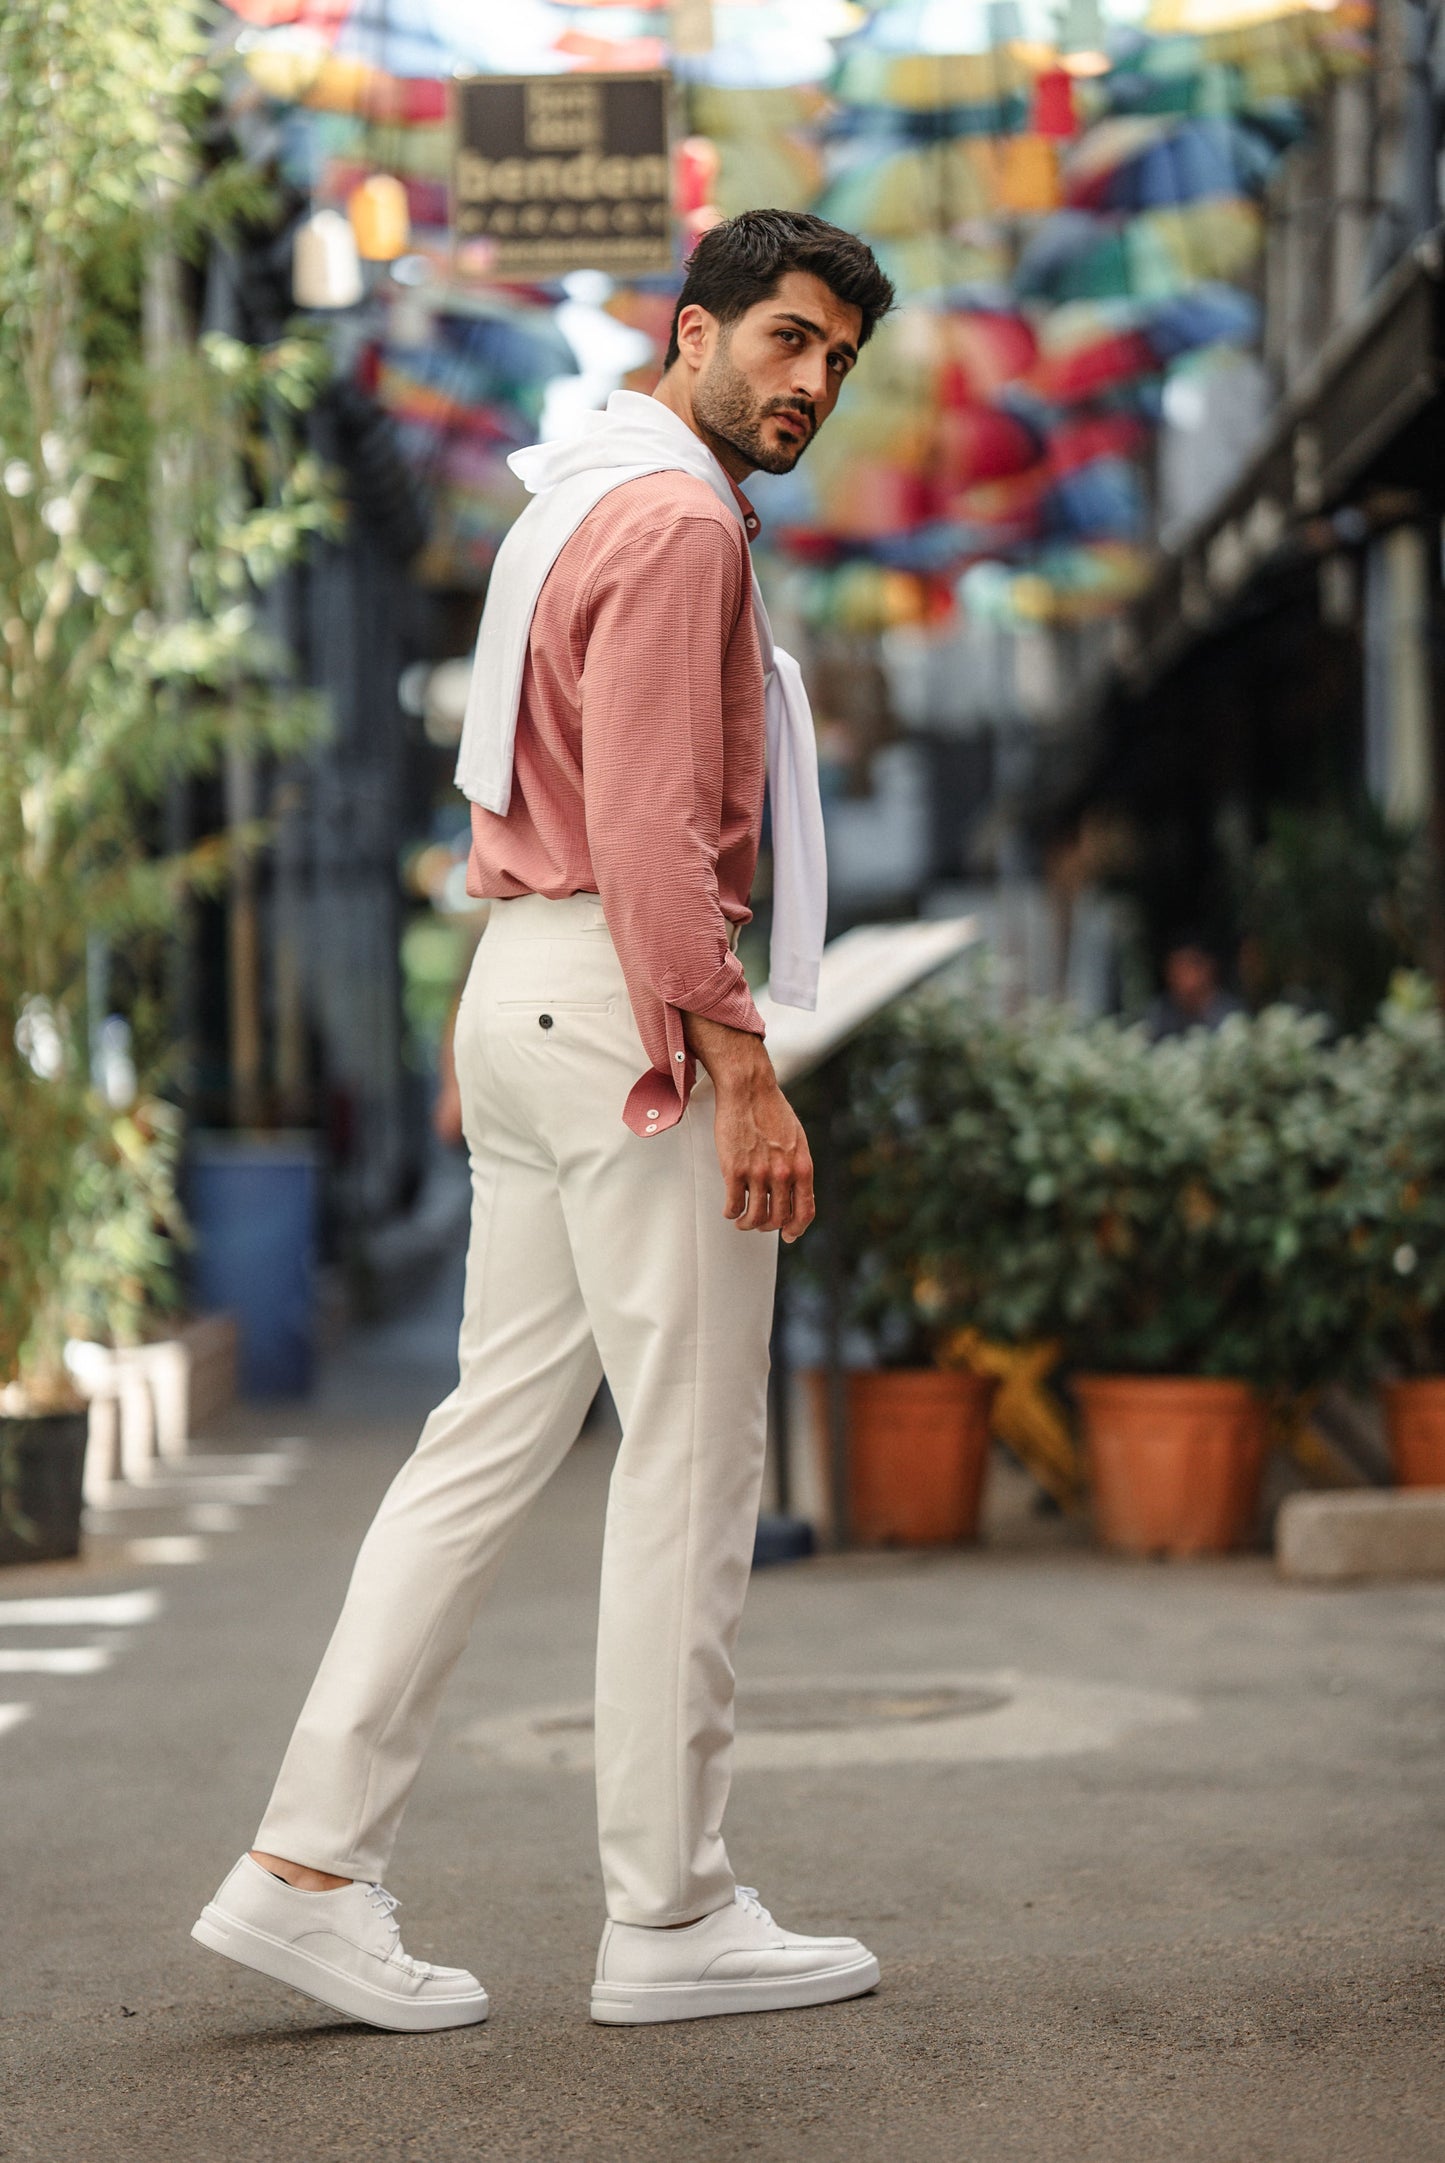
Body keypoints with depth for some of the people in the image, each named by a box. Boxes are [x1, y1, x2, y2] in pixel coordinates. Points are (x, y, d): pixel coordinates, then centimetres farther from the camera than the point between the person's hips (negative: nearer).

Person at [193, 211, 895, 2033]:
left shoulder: (586, 502, 21)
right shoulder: (677, 521, -12)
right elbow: (650, 825, -20)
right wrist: (742, 1071, -21)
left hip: (525, 988, 10)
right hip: (634, 1007, -10)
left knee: (498, 1428, 9)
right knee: (691, 1460, -3)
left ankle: (310, 1864, 7)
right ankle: (669, 1915, 5)